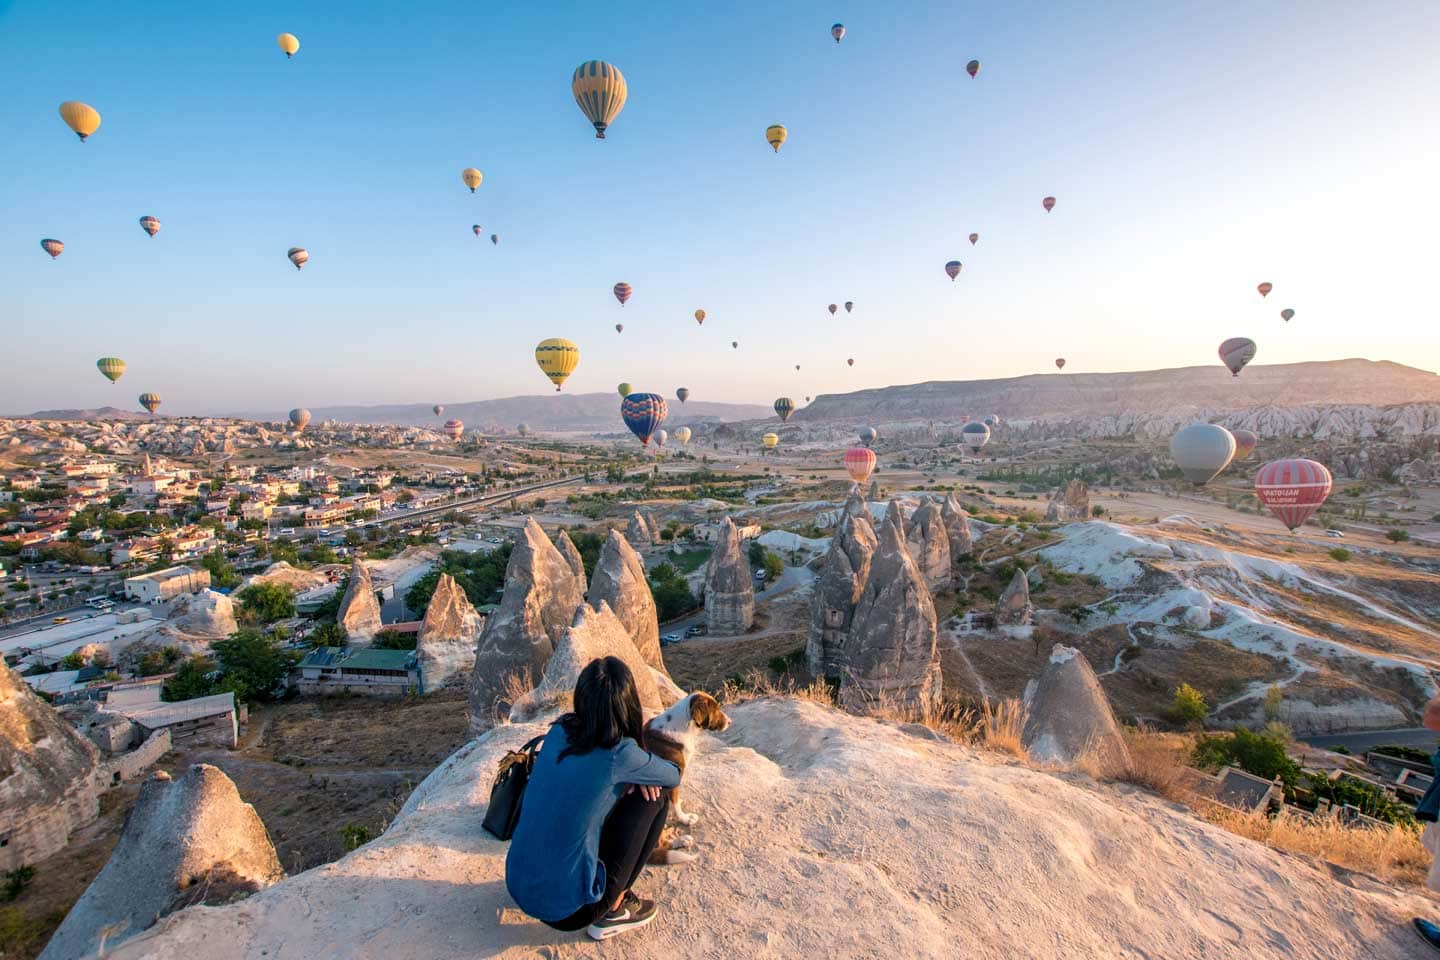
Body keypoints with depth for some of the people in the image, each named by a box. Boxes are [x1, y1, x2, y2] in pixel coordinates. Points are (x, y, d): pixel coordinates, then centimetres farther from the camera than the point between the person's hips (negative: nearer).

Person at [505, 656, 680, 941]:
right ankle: (613, 910, 10)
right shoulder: (620, 754, -21)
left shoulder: (559, 731, -4)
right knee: (654, 799, 2)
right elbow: (674, 776, -1)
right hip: (565, 909, -6)